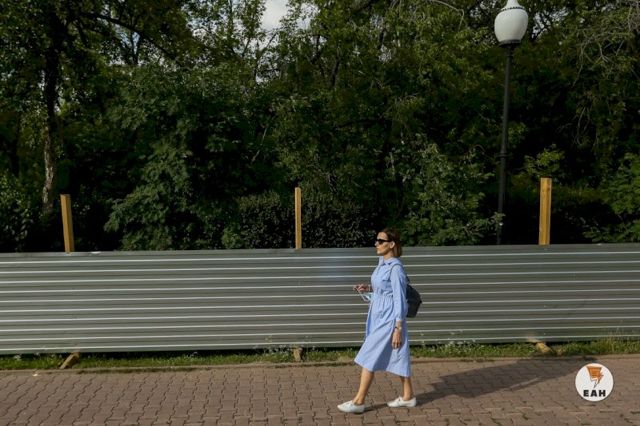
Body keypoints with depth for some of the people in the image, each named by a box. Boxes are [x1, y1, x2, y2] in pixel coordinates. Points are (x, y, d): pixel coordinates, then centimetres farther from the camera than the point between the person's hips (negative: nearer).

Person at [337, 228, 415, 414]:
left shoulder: (396, 268, -19)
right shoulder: (382, 263, 7)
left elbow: (400, 299, -19)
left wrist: (398, 329, -18)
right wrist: (369, 288, 5)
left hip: (388, 319, -9)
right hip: (379, 317, 9)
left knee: (369, 356, -4)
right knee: (397, 357, 16)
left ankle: (358, 401, 6)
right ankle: (408, 396, 27)